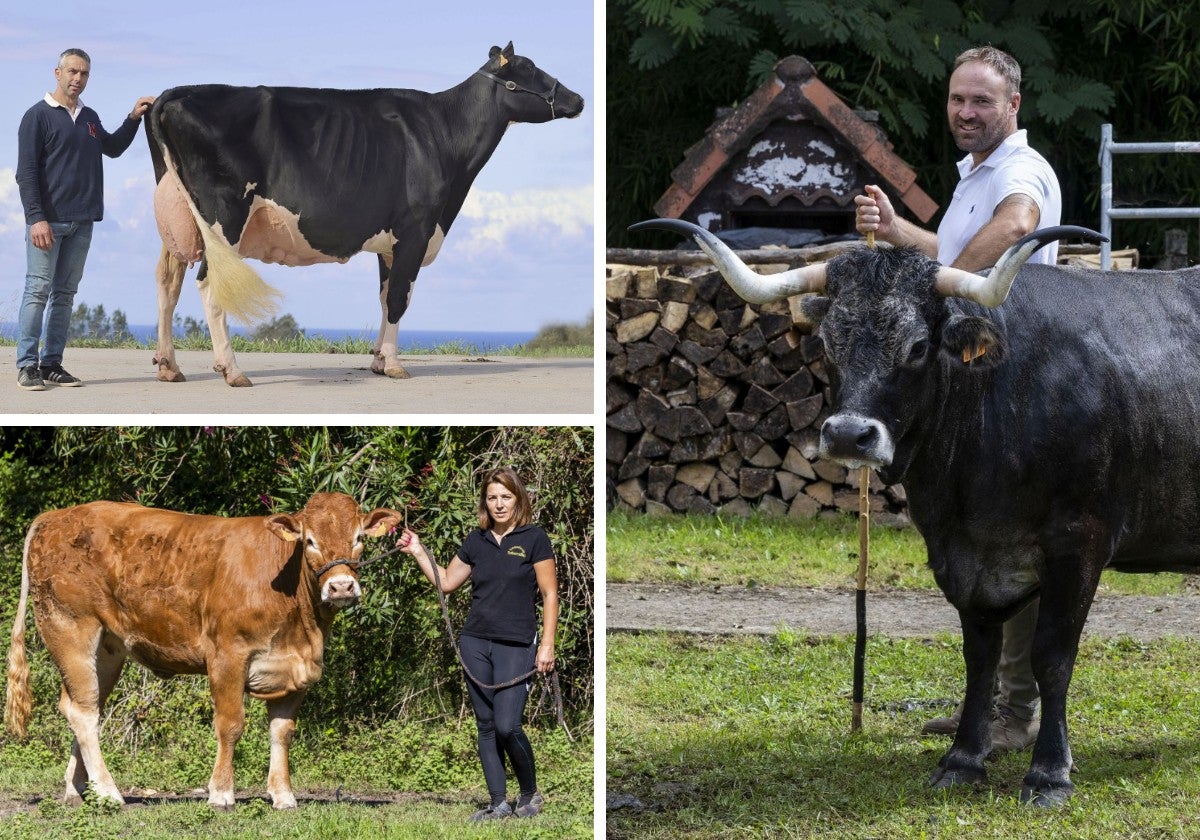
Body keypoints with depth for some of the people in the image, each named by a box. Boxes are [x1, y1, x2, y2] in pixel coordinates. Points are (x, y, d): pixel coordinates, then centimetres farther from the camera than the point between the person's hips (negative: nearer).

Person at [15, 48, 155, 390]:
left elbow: (112, 148, 33)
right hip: (48, 220, -6)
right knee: (38, 290, -7)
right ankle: (27, 365, -5)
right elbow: (26, 172, -9)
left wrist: (133, 118, 19)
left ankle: (52, 363, 11)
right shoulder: (38, 116, -4)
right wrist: (36, 218, -17)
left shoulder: (89, 118, 15)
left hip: (81, 221, 6)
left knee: (65, 293, 7)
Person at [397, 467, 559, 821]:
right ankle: (499, 804, 11)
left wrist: (547, 645, -10)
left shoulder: (533, 539, -4)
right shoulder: (476, 541, 9)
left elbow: (550, 594, -4)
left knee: (507, 725, -14)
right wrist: (418, 552, 9)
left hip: (516, 646, -5)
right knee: (486, 726, 5)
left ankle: (531, 793, 7)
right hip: (475, 643, 5)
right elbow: (446, 581, 19)